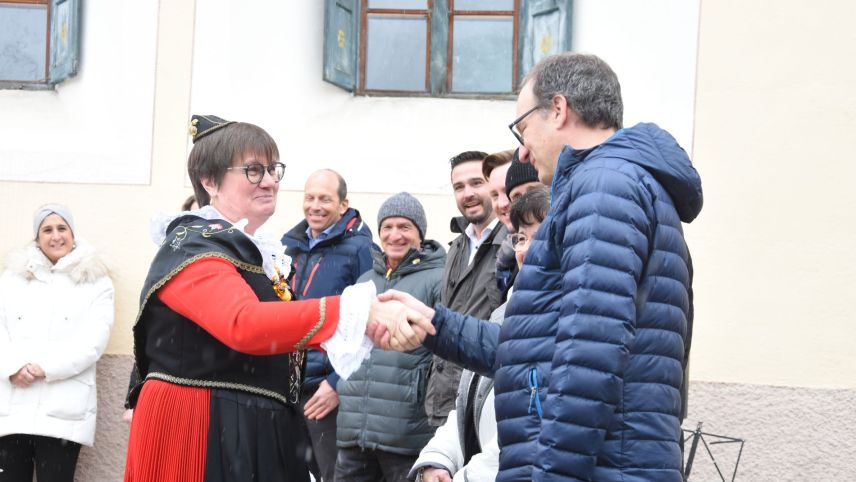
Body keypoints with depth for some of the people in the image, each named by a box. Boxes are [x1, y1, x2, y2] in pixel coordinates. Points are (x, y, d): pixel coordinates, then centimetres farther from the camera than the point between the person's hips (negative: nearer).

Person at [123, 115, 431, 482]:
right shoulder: (193, 247, -14)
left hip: (258, 434, 9)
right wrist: (362, 312, -40)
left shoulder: (261, 254, 16)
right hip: (199, 433, -9)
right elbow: (244, 324, -33)